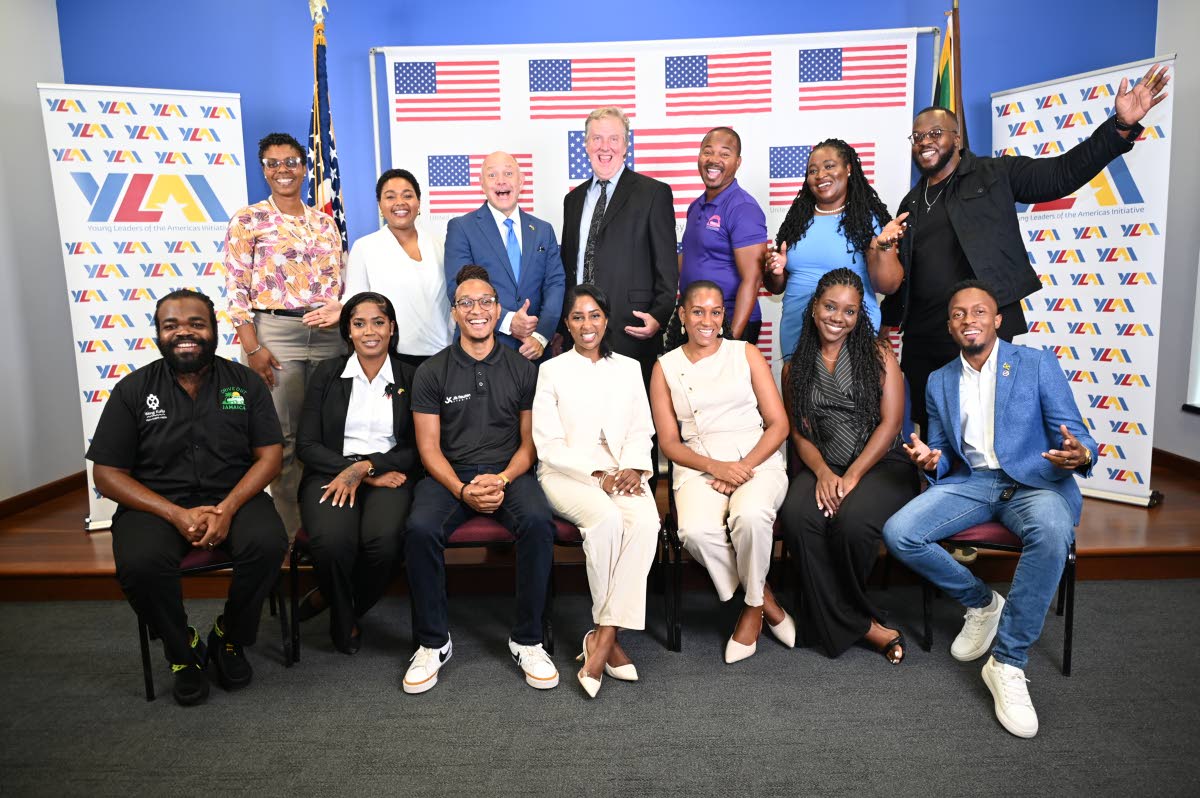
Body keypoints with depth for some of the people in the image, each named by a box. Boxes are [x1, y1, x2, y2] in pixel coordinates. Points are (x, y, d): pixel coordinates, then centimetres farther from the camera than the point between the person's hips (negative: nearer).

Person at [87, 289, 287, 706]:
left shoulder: (245, 382, 4)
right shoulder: (133, 390, 3)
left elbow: (270, 455, -1)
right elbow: (108, 473, -1)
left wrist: (227, 508, -19)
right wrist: (177, 515, -16)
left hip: (233, 496, 0)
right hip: (155, 502, 0)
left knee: (267, 543, -30)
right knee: (140, 563, -32)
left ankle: (230, 638, 0)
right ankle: (183, 650, -1)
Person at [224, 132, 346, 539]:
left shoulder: (324, 222, 14)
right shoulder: (248, 220, 2)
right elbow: (236, 288, -4)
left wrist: (341, 312, -4)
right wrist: (252, 348, -11)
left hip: (326, 334, 4)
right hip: (275, 333, -4)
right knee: (282, 435, -1)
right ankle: (289, 529, 12)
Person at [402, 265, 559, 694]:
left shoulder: (522, 369, 8)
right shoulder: (432, 372, 6)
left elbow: (529, 441, 7)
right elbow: (429, 447, 2)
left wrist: (503, 479, -12)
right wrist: (462, 490, -15)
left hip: (509, 472, 0)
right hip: (449, 474, 0)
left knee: (538, 522, -32)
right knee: (420, 529, -31)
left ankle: (527, 640, -14)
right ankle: (433, 642, -9)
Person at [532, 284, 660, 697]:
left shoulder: (629, 368, 17)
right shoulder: (551, 371, 7)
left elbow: (641, 431, 11)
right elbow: (548, 445, -1)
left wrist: (632, 469, -10)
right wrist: (597, 475, -13)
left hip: (621, 473, 3)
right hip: (567, 474, -2)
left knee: (646, 521, -30)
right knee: (606, 519, -34)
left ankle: (603, 636, -26)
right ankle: (610, 635, -15)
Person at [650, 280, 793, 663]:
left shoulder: (746, 354, 10)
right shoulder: (665, 367, 11)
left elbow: (779, 424, 4)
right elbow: (669, 441, 6)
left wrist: (746, 466, -12)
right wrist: (714, 468, -12)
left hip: (758, 459, 0)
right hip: (698, 466, 1)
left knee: (750, 516, -34)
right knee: (696, 530, -32)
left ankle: (752, 607, -5)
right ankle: (765, 600, -5)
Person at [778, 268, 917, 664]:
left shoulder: (877, 354, 4)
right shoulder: (796, 367, 12)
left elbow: (890, 423, -4)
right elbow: (800, 433, 8)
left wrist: (851, 476, -14)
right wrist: (823, 473, -13)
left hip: (882, 465, -2)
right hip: (823, 467, 3)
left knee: (852, 521, -34)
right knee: (796, 515, -30)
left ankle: (828, 620, -3)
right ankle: (863, 626, -17)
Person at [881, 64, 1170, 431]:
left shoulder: (996, 174, 4)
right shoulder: (911, 203, 16)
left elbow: (1064, 172, -3)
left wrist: (1121, 127, -15)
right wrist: (886, 330, 15)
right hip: (922, 342, 4)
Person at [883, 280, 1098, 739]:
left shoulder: (1037, 364, 3)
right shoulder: (939, 381, 14)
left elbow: (1075, 435, -1)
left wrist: (1080, 455, -27)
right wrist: (930, 461, -10)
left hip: (1034, 482, -3)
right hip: (969, 482, 3)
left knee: (1052, 532, -39)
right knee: (898, 533, -22)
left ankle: (1008, 662, -24)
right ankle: (981, 602, 5)